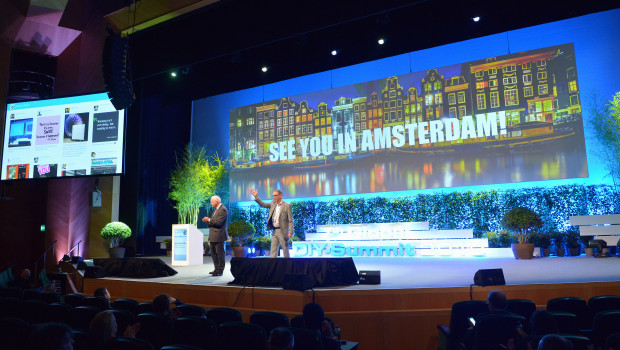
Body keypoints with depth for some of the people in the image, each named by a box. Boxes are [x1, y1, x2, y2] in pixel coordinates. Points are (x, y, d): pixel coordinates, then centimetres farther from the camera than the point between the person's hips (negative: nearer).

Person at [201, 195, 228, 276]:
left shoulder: (223, 210, -14)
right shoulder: (216, 210, 18)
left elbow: (219, 222, -22)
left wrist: (209, 220, -13)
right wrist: (207, 221, 5)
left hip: (219, 236, -10)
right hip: (213, 236, 10)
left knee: (220, 253, -2)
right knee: (213, 252, 15)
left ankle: (220, 271, 5)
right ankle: (216, 269, 25)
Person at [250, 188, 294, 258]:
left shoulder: (287, 205, -7)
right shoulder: (273, 204, 11)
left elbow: (290, 220, -9)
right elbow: (263, 204, 12)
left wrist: (290, 232, -15)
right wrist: (256, 197, -2)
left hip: (282, 231, -6)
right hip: (274, 231, 6)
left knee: (285, 252, 2)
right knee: (273, 252, 5)